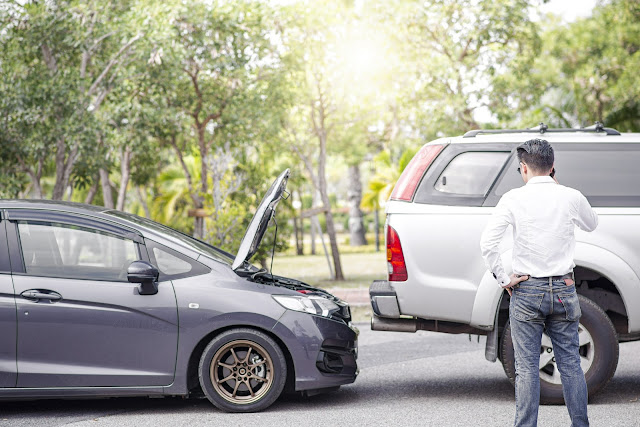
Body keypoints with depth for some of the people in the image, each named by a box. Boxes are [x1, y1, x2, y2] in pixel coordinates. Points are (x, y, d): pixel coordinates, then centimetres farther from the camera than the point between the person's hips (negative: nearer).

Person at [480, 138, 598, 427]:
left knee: (527, 367, 2)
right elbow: (591, 225, 21)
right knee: (570, 363, 11)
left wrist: (503, 279, -4)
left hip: (526, 290, -2)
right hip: (563, 290, 2)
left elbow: (487, 243, -14)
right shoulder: (571, 197, -2)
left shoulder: (514, 199, -7)